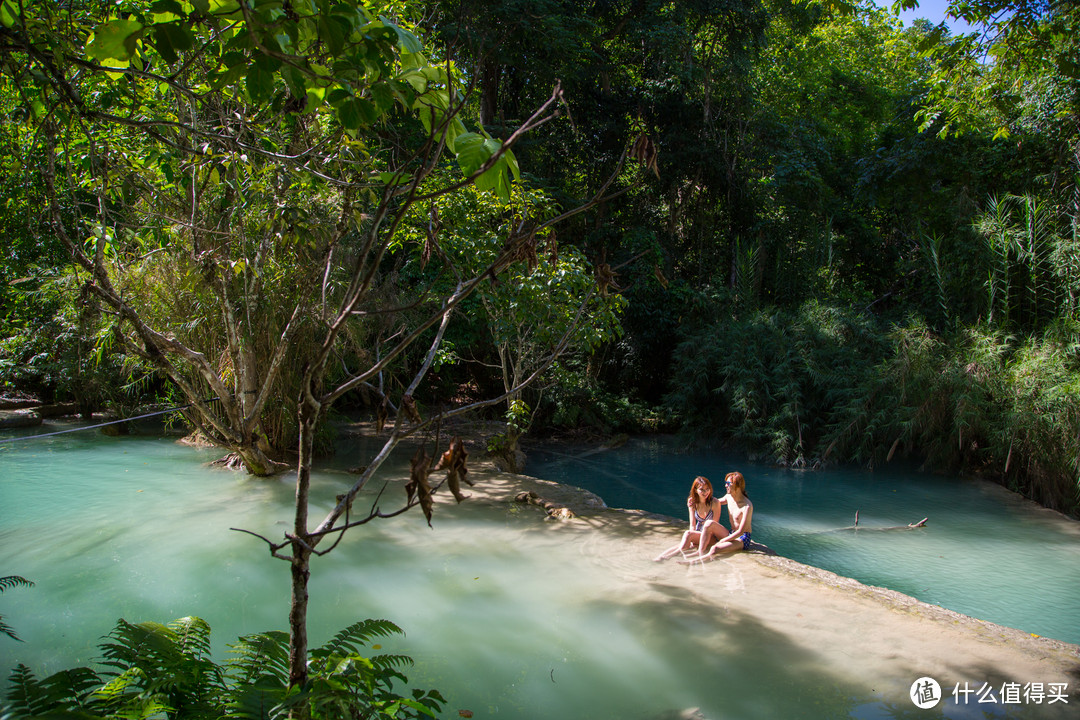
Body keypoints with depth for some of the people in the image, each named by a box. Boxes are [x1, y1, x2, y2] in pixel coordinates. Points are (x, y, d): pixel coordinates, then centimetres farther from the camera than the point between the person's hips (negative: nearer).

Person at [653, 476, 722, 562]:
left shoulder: (715, 502, -12)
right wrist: (692, 540, -18)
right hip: (698, 533, 3)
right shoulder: (693, 503, 1)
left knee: (687, 534, -31)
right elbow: (692, 525, 1)